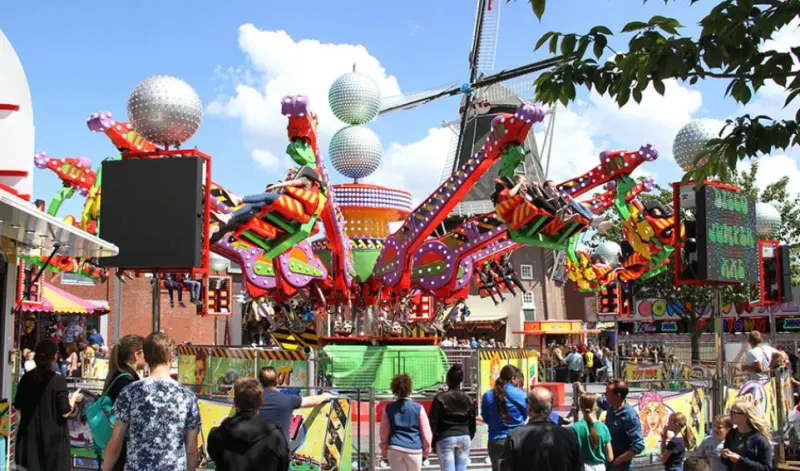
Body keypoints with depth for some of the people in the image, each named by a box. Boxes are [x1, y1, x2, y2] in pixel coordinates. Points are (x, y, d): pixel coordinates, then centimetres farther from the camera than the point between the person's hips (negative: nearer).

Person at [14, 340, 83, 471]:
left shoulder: (26, 378, 0)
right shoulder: (58, 380, -14)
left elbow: (17, 406, 9)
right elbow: (65, 413, -13)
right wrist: (74, 398, 3)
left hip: (29, 436, 4)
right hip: (53, 437, -4)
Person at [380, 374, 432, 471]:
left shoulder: (388, 409, 3)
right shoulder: (418, 408, -1)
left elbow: (384, 433, 7)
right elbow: (426, 433, 1)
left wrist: (384, 452, 17)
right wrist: (426, 451, 13)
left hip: (395, 449, 1)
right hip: (414, 449, -1)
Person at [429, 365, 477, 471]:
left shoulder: (440, 398, -6)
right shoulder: (468, 399, 7)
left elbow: (433, 422, -6)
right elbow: (473, 424, 11)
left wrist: (432, 442, 2)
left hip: (445, 439, -4)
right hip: (464, 438, 4)